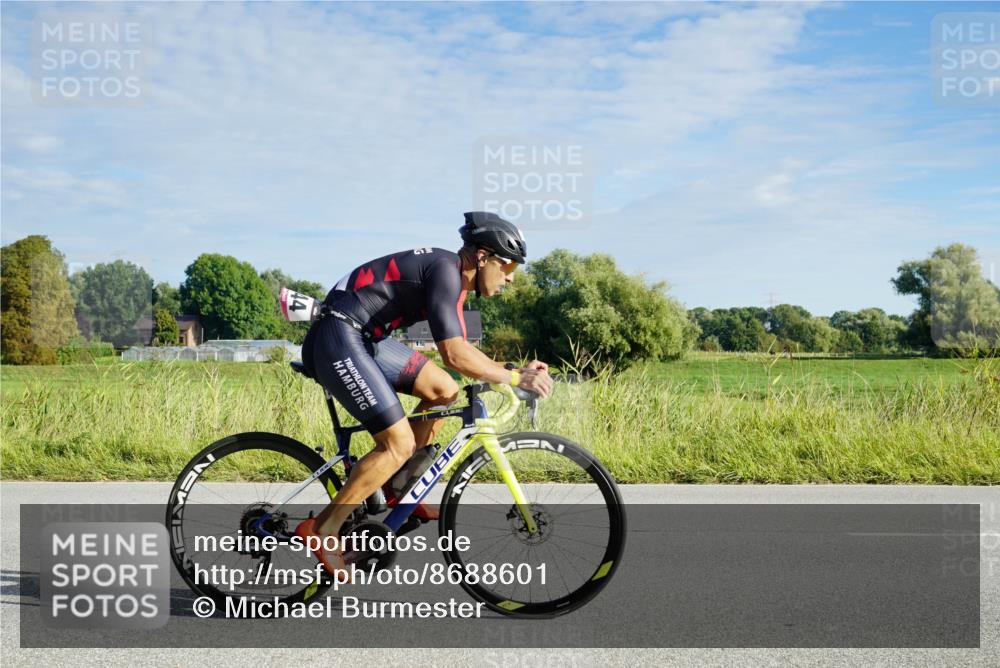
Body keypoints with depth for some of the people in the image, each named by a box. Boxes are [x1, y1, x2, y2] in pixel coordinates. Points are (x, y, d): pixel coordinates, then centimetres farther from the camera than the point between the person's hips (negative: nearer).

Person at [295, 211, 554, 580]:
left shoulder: (452, 274, 13)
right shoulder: (445, 270, -17)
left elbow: (459, 350, 18)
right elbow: (454, 354, -24)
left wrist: (516, 371, 10)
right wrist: (514, 377, -14)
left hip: (364, 338, 10)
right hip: (338, 339, -10)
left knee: (443, 390, 9)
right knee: (399, 444, -10)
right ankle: (322, 529, -3)